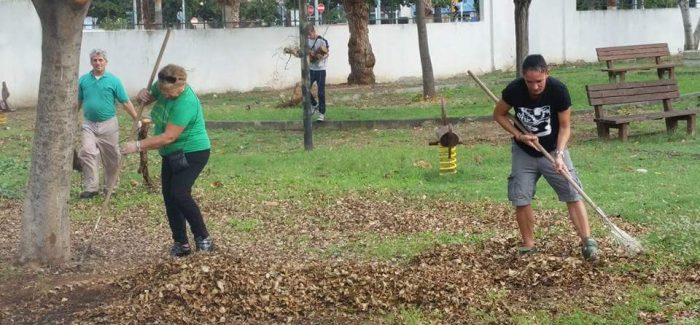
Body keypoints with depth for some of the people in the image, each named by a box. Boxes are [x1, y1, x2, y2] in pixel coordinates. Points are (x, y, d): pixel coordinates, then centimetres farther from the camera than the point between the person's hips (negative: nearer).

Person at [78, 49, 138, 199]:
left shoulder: (113, 80, -4)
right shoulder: (83, 80, 3)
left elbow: (126, 102, -2)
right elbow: (78, 101, 14)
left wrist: (137, 120, -4)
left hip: (108, 124, -1)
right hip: (89, 124, 1)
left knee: (111, 157, 7)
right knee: (87, 153, -15)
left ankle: (110, 187, 23)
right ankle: (91, 188, -13)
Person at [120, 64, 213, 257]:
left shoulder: (185, 103, -28)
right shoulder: (162, 88, -2)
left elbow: (169, 137, -30)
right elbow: (148, 96, 18)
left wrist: (138, 146, -29)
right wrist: (143, 94, -8)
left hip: (192, 153, -9)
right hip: (172, 154, 9)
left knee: (179, 194, -22)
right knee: (168, 197, 3)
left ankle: (203, 238, -9)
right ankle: (181, 243, 10)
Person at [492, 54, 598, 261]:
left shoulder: (558, 90, -24)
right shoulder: (514, 90, -22)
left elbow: (565, 126, -15)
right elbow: (499, 115, -5)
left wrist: (559, 154, -28)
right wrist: (519, 135, -17)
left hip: (553, 150, -1)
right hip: (524, 153, 1)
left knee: (573, 194, -9)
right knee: (521, 199, -1)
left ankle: (587, 241, -5)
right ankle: (529, 246, 12)